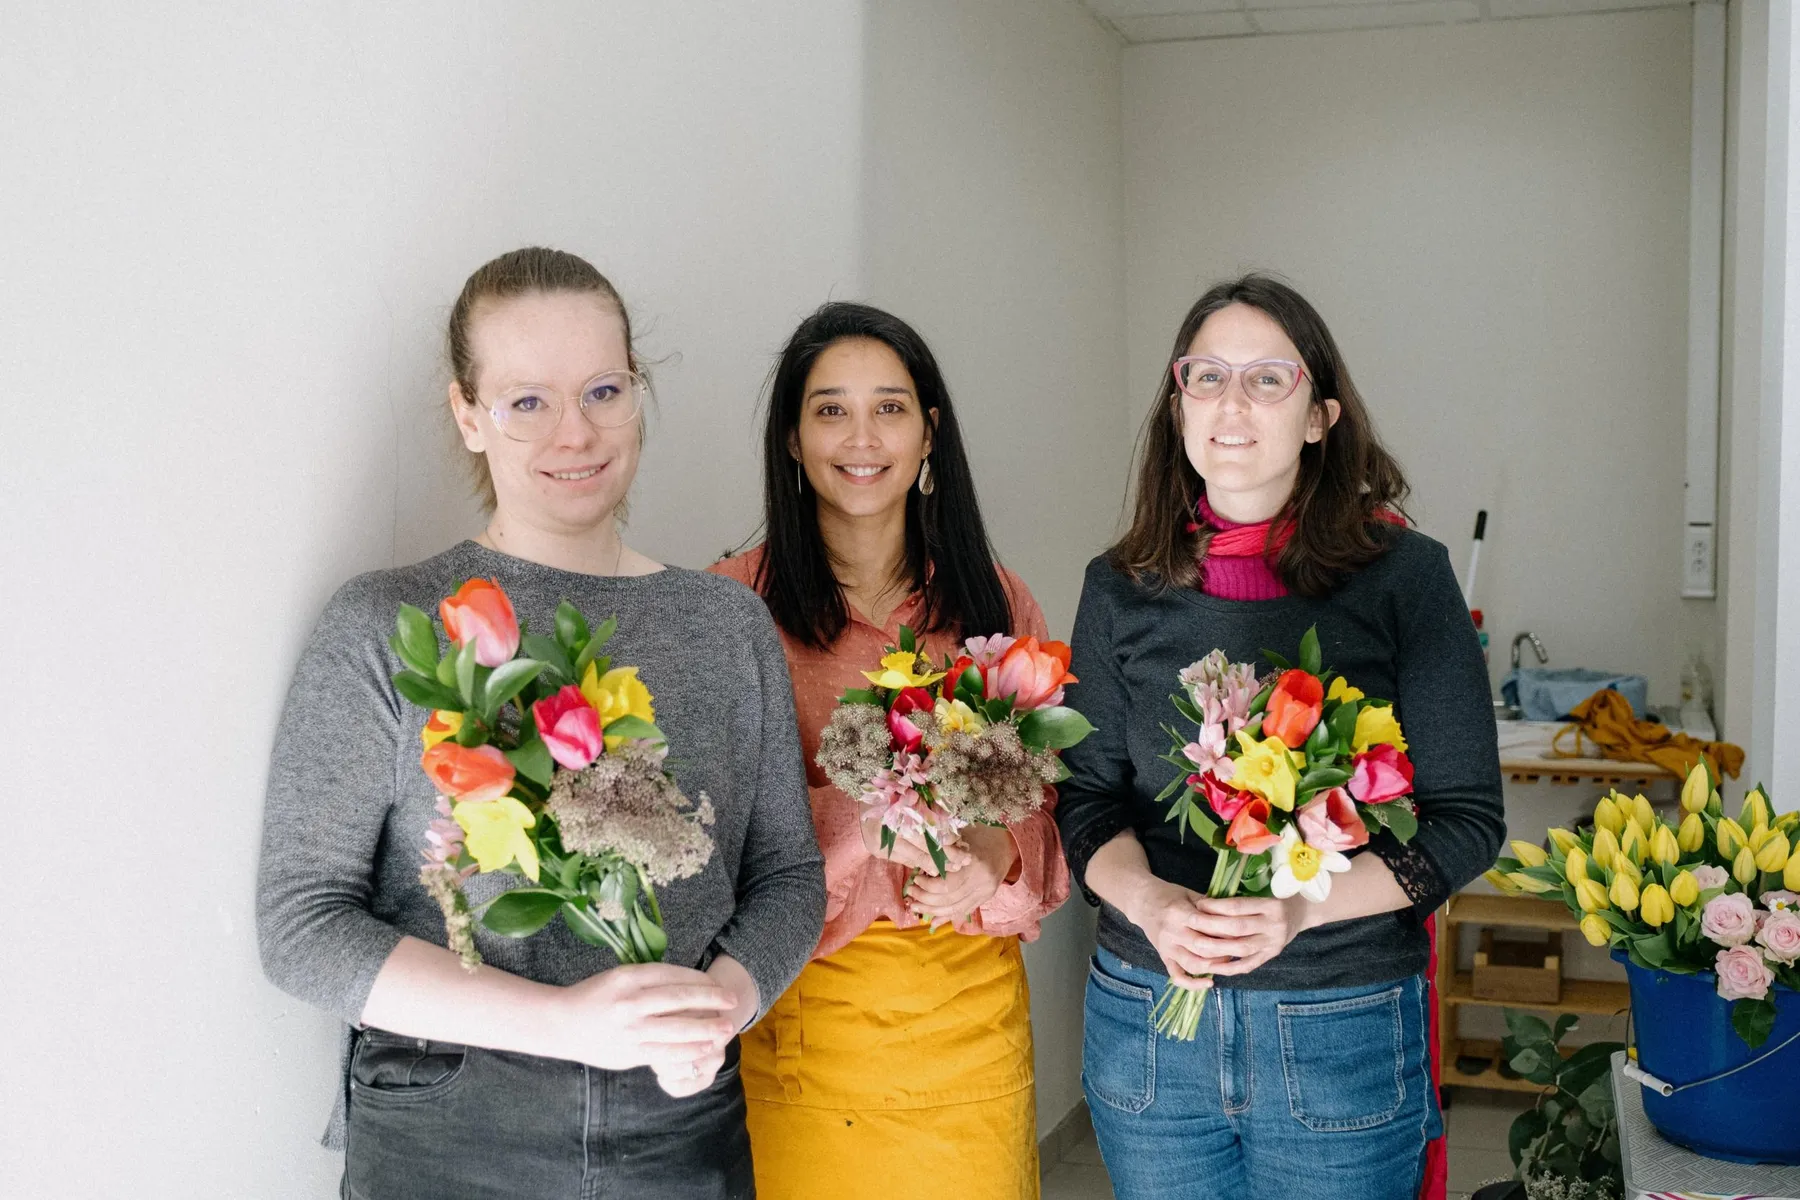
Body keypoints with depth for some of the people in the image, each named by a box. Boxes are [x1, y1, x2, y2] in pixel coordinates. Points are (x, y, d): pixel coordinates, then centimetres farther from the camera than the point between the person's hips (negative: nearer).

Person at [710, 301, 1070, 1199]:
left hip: (970, 1014, 3)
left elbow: (1052, 810, 8)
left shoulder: (993, 601, 4)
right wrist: (861, 814, -23)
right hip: (801, 1015, -3)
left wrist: (993, 855, -14)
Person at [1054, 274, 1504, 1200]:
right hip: (1146, 1020, 2)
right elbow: (1086, 800, 4)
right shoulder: (1121, 591, 2)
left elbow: (1467, 818, -5)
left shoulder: (1404, 577, -6)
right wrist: (1150, 901, -17)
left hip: (1343, 1030, -2)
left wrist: (1300, 907, -19)